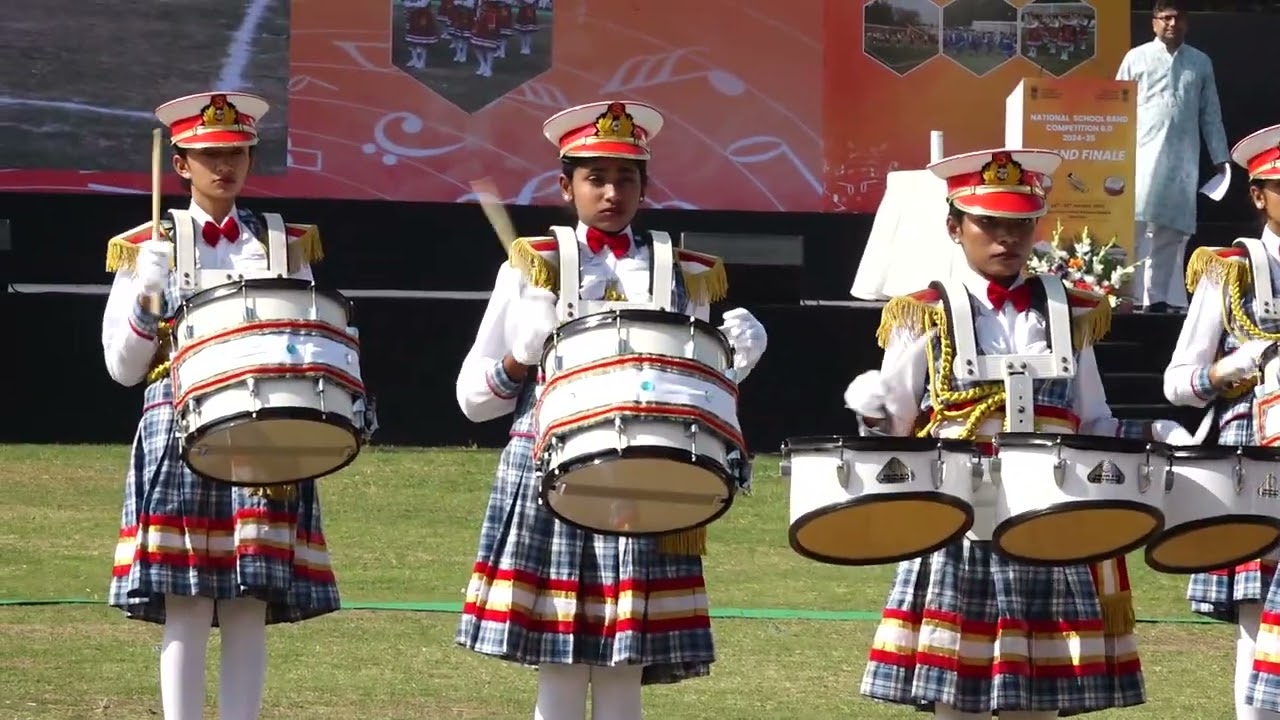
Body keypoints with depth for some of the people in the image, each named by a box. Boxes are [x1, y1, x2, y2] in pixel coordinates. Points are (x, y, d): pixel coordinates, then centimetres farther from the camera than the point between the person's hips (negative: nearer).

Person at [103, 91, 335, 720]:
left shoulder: (285, 245, 13)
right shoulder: (148, 249, 7)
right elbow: (122, 367, 5)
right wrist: (148, 294, -10)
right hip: (178, 434, -2)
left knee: (249, 608, -1)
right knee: (186, 608, -5)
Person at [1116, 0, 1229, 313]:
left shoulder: (1201, 62, 13)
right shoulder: (1137, 58, 6)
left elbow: (1210, 114, 15)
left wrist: (1220, 156, 10)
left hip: (1183, 161, 3)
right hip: (1143, 156, -3)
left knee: (1171, 232, 3)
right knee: (1133, 226, -13)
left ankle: (1158, 298, 7)